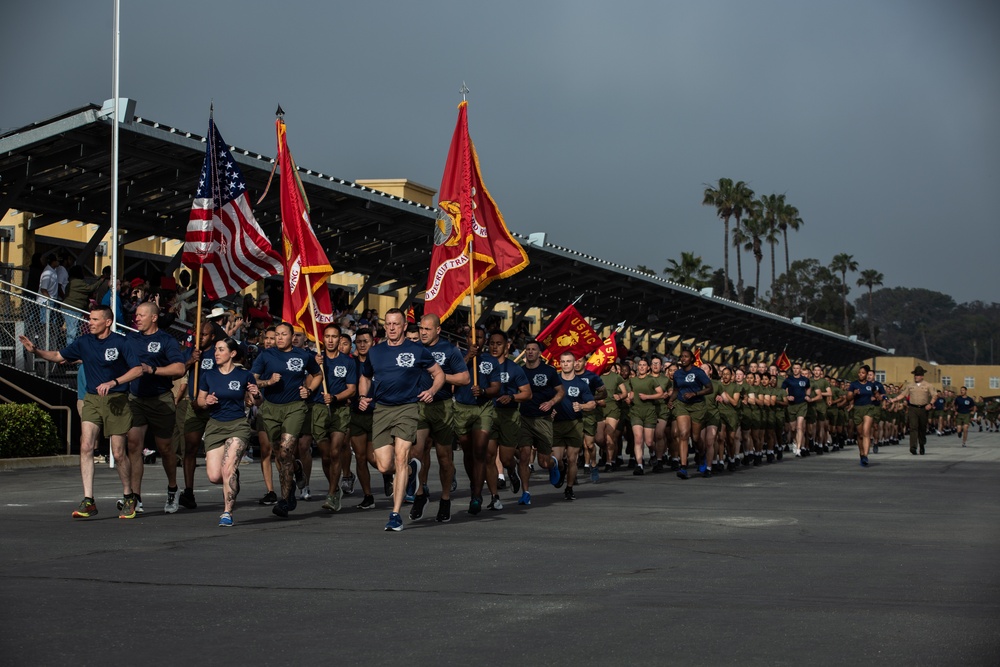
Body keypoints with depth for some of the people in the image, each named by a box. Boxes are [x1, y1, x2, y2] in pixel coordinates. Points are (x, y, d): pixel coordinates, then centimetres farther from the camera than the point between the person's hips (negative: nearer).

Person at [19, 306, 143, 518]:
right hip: (92, 399, 4)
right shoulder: (84, 342, 5)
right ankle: (88, 501, -13)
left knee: (118, 453, 0)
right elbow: (58, 356, 15)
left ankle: (128, 497, 22)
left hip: (117, 401, -4)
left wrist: (113, 382, -20)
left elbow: (137, 369, -10)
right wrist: (36, 350, -1)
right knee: (86, 447, -13)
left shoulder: (119, 342, -8)